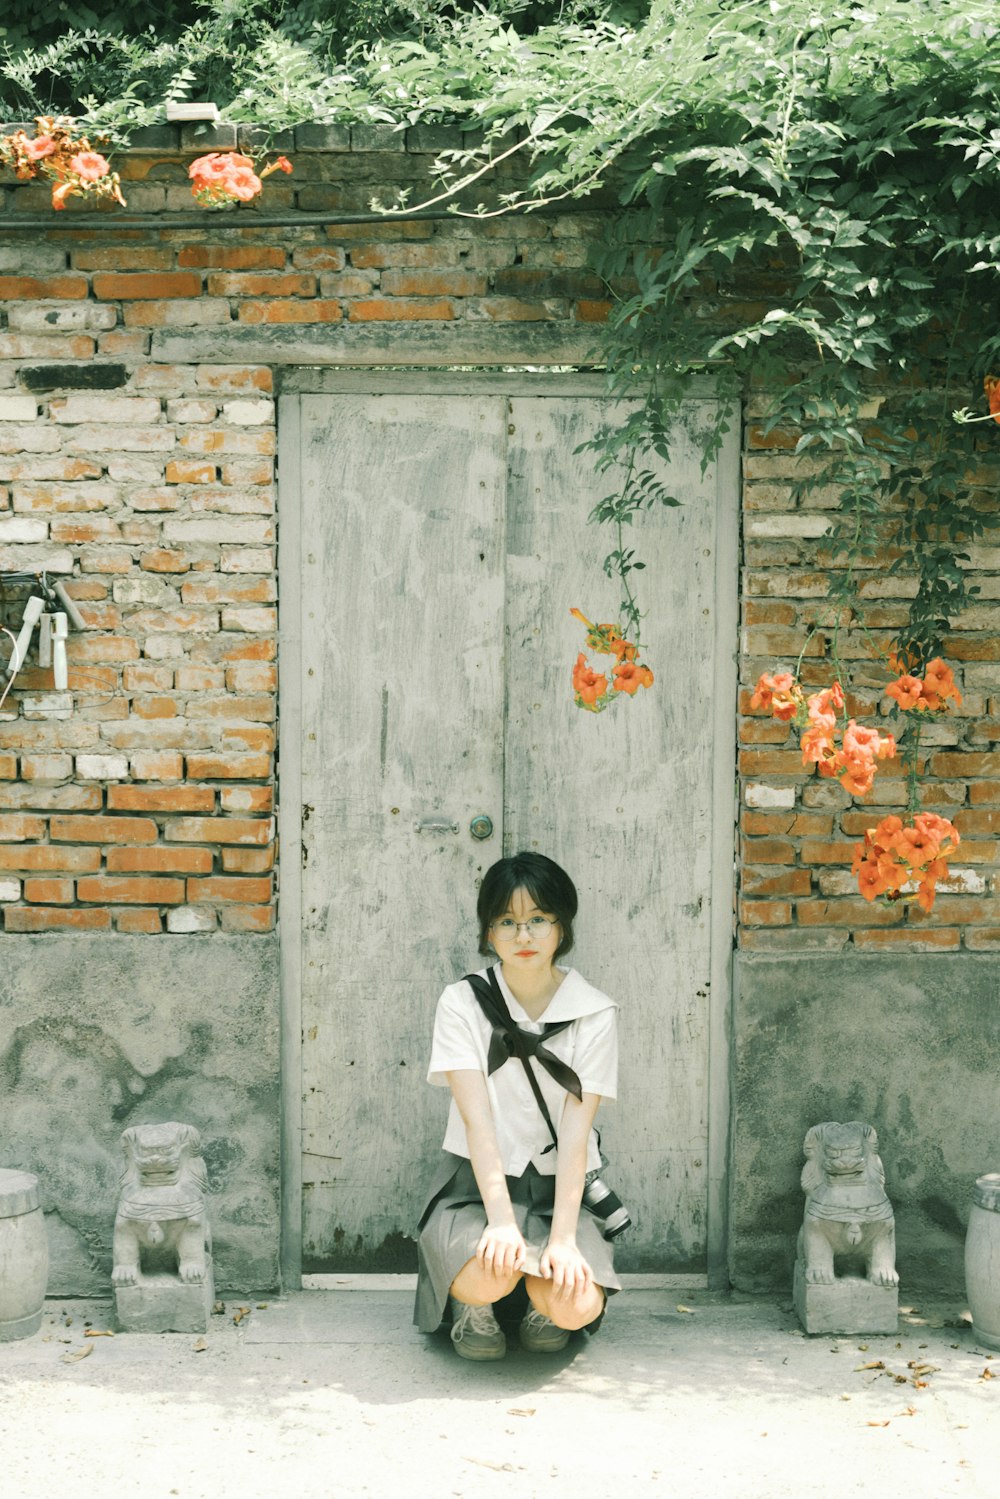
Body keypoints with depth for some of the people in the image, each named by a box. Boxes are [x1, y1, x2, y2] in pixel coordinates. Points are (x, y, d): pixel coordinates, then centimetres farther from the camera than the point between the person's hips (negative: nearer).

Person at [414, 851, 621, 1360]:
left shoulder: (595, 1014, -4)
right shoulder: (462, 1004, -4)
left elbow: (574, 1132, -11)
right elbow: (478, 1121, -15)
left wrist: (563, 1238, -23)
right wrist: (501, 1222, -27)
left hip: (557, 1188, 1)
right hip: (477, 1185, -1)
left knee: (577, 1306, -27)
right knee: (489, 1277, -33)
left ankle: (543, 1302, 10)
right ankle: (471, 1300, 5)